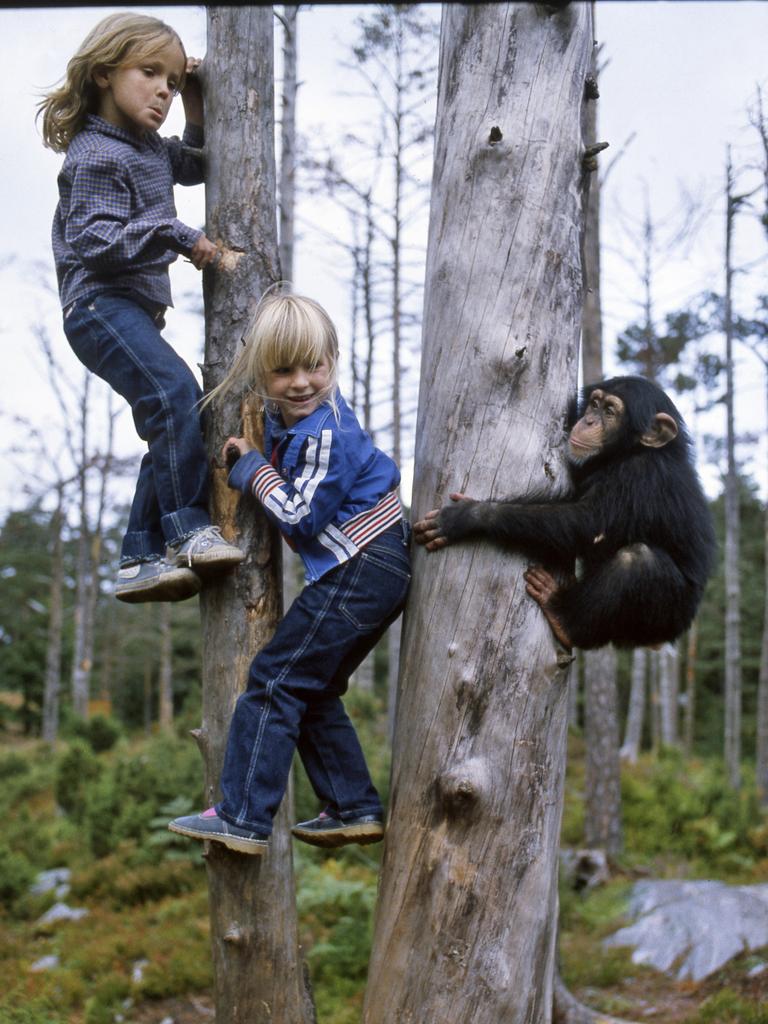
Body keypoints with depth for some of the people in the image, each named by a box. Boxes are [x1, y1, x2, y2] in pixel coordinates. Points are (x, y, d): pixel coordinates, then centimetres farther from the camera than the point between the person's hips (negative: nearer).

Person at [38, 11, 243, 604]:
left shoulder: (148, 148, 18)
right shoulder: (97, 156, -11)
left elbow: (197, 166, 35)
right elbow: (96, 241, -21)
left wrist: (198, 117, 16)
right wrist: (178, 236, -24)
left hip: (137, 311, 10)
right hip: (100, 305, -10)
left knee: (171, 429, 6)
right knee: (176, 393, -28)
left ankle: (143, 560, 7)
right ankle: (188, 530, -27)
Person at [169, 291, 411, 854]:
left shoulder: (326, 434, -21)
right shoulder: (287, 416, 7)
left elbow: (300, 516, -17)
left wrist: (252, 468, -8)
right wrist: (250, 457, 10)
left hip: (359, 570, -10)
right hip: (380, 572, 10)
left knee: (275, 681, -6)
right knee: (314, 691, 17)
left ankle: (242, 818, -2)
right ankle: (355, 808, 20)